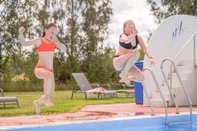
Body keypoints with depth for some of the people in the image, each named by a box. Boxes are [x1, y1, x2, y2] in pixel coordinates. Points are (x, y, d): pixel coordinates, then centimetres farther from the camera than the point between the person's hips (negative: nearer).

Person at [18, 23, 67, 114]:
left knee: (51, 96, 10)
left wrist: (56, 41, -10)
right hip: (39, 69, -6)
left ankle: (38, 102, 41)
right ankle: (46, 98, -29)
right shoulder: (39, 40, -3)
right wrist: (21, 33, -26)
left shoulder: (53, 42, 10)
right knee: (49, 75, -43)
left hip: (50, 71, 6)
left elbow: (64, 49, 0)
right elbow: (24, 43, -10)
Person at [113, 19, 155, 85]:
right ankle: (124, 74, -18)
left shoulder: (138, 38, 6)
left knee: (141, 78, -12)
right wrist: (134, 34, -20)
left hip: (127, 64, 7)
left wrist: (150, 57, -22)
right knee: (136, 54, -31)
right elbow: (126, 40, -38)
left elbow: (145, 49, -4)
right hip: (118, 62, -7)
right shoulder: (123, 36, -12)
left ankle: (125, 78, 19)